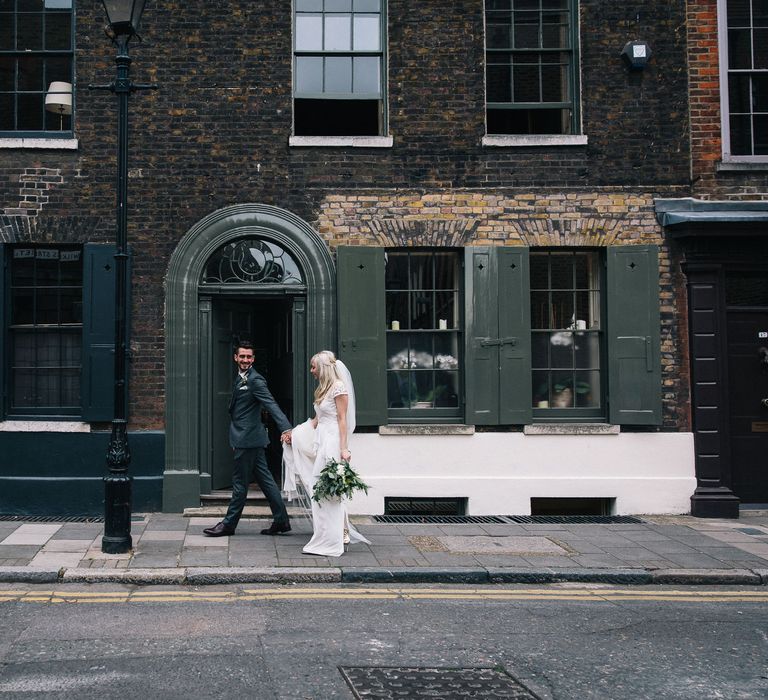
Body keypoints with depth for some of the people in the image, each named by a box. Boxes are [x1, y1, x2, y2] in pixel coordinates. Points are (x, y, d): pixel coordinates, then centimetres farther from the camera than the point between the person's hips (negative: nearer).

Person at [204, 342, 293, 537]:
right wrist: (236, 439, 21)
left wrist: (285, 428, -36)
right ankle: (281, 521, 14)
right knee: (265, 480, 10)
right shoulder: (241, 378, 16)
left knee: (240, 482, 1)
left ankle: (229, 524, 10)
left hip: (249, 439, -10)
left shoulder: (255, 380, -14)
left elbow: (271, 405, -25)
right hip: (247, 438, 10)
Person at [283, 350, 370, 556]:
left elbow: (342, 420, -14)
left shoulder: (339, 387, -10)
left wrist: (344, 448, -19)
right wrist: (294, 433, 14)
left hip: (332, 442, -9)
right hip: (320, 441, 9)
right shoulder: (323, 389, 17)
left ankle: (332, 540, 0)